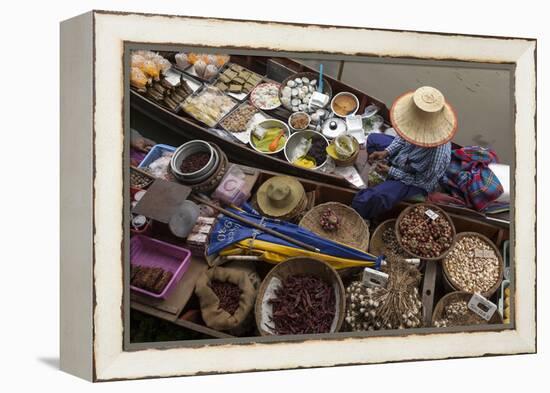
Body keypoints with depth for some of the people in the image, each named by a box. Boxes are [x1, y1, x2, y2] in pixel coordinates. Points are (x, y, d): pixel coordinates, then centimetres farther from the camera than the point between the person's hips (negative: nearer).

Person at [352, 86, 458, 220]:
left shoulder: (436, 154, -46)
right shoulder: (423, 125, -28)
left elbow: (423, 181, -26)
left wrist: (391, 171, -21)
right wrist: (386, 152, -12)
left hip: (415, 182, -7)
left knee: (365, 201, -17)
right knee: (373, 139, 20)